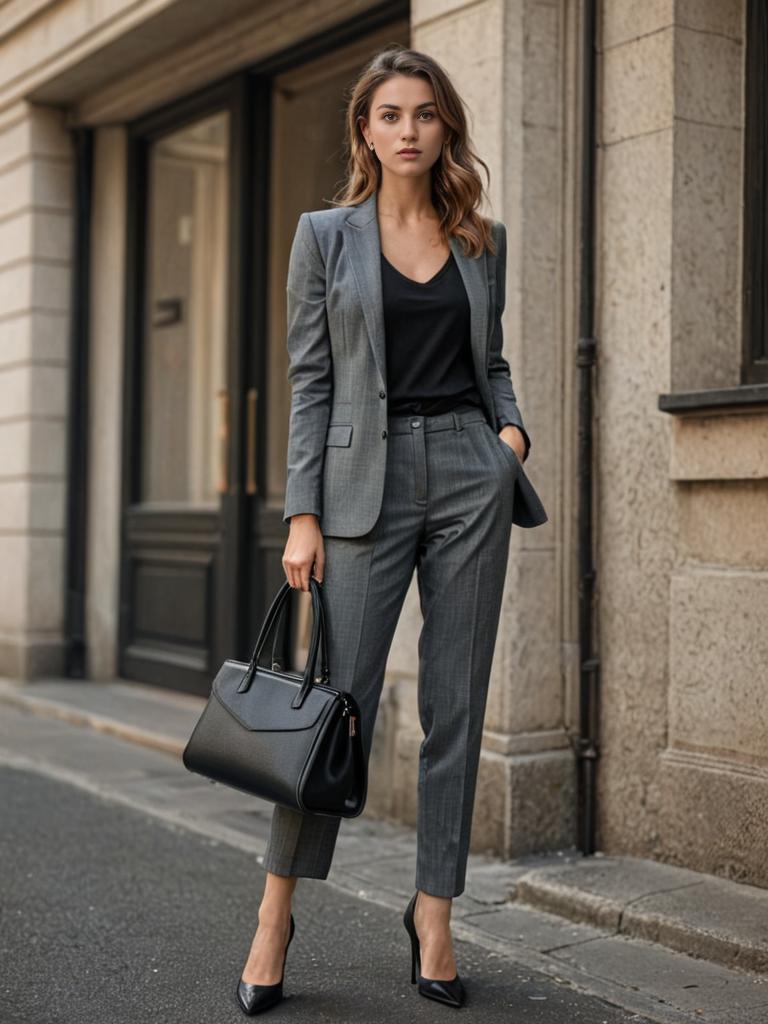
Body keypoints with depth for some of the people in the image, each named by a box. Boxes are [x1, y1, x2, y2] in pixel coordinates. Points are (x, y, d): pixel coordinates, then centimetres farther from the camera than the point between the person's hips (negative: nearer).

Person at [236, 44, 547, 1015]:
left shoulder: (483, 240, 13)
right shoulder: (325, 234, 6)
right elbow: (309, 381, 1)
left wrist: (513, 426, -1)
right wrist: (303, 514, -6)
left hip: (469, 474, 3)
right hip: (367, 477, -2)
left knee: (455, 705, 4)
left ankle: (433, 915, 16)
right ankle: (274, 916, 12)